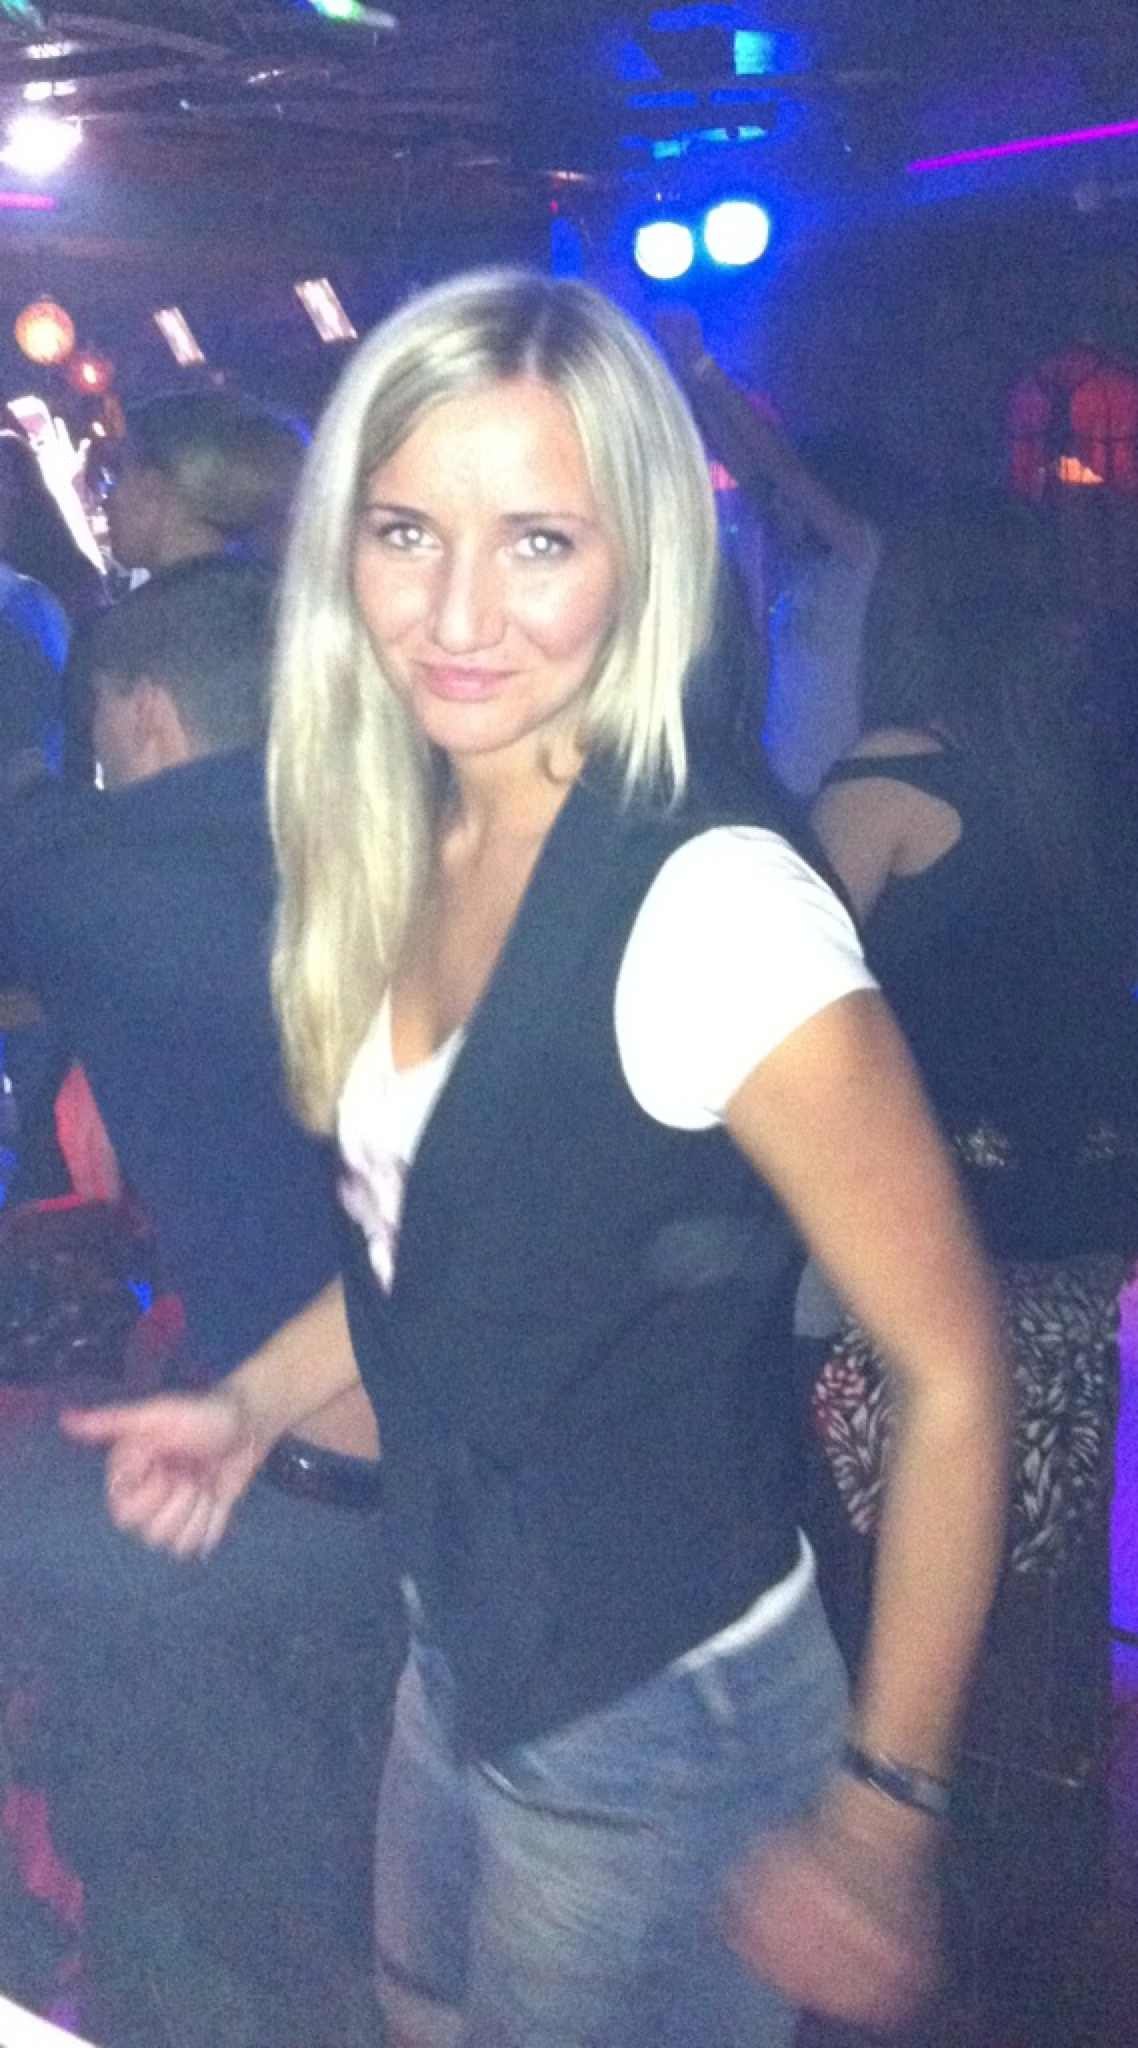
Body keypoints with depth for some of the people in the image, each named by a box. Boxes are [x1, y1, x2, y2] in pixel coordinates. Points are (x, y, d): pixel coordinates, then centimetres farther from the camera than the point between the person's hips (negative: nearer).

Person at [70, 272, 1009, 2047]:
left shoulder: (713, 909, -26)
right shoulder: (395, 868, -2)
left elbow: (952, 1370, -21)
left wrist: (884, 1817, -17)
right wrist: (257, 1399, 3)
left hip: (660, 1727, -7)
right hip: (457, 1673, 7)